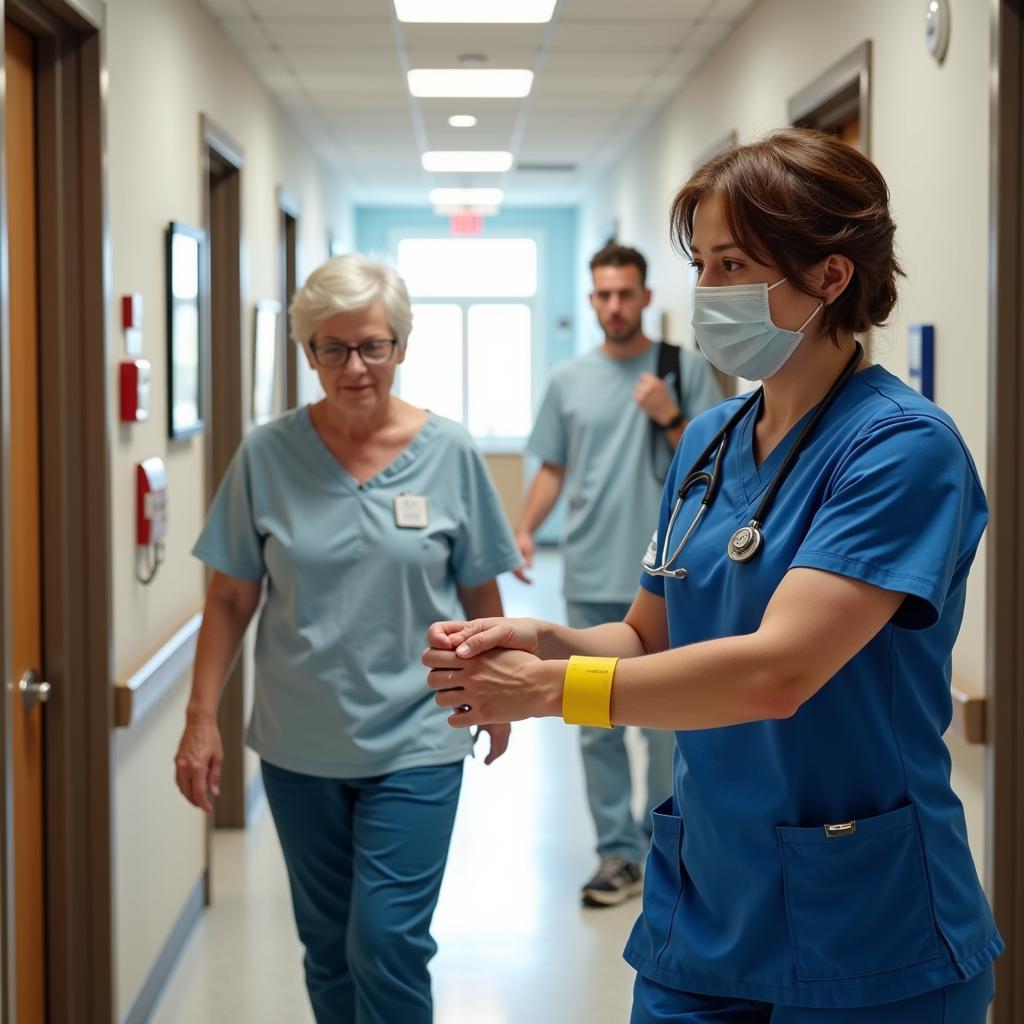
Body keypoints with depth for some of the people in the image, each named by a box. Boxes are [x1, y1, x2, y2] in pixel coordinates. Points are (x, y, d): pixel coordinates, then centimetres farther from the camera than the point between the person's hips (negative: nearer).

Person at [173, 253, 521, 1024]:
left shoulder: (450, 453, -5)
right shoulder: (268, 456, -4)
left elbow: (480, 593, 4)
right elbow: (231, 600, 0)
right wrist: (202, 719, -3)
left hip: (414, 743, -2)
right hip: (299, 748, 2)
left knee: (388, 945, -6)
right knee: (327, 946, 14)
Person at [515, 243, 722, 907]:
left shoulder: (686, 368, 0)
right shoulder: (568, 380, 9)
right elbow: (553, 468, 13)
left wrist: (670, 419, -16)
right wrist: (525, 529, -2)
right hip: (590, 580, 3)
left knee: (667, 725, 3)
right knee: (597, 728, 6)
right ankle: (619, 853, 15)